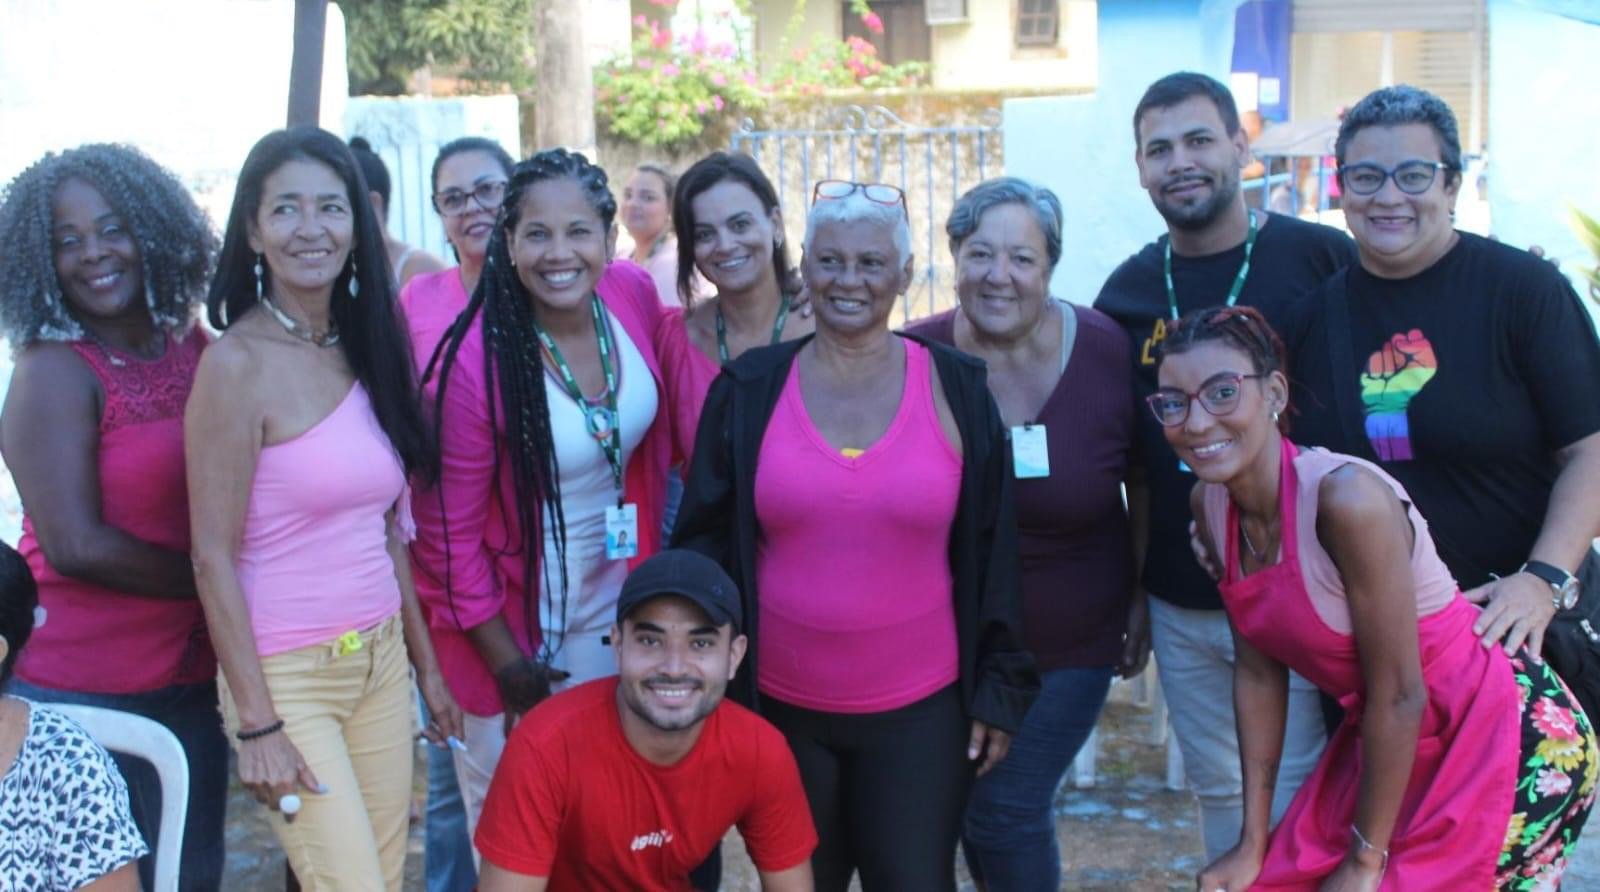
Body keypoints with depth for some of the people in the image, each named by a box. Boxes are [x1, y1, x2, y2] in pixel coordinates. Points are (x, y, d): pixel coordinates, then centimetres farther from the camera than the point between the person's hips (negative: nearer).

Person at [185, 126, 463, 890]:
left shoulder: (364, 352, 6)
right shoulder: (238, 364, -13)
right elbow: (213, 558, -14)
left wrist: (427, 666, 13)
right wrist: (255, 725, -15)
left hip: (381, 661, 6)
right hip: (285, 675, -6)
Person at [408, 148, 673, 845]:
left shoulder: (633, 294, -11)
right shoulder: (475, 361, -25)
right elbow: (449, 533, -15)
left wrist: (649, 550, 10)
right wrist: (507, 662, -10)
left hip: (615, 599, 5)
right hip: (513, 619, -5)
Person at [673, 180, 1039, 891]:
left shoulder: (958, 389, -3)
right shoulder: (748, 390, -3)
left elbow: (992, 552, 1)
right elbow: (706, 544, 2)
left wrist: (999, 688, 0)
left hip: (920, 712, -1)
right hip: (781, 710, 1)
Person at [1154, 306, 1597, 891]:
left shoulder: (1346, 497, -27)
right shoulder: (1209, 504, -5)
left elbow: (1399, 696, -22)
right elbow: (1257, 671, 2)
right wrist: (1254, 844, 2)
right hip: (1381, 741, 6)